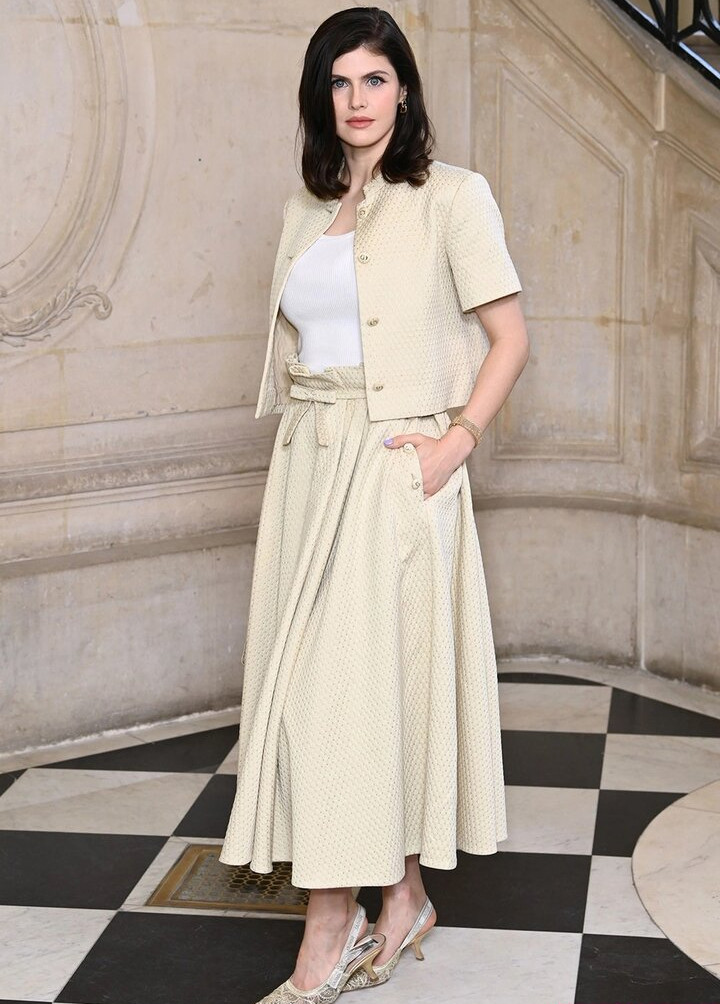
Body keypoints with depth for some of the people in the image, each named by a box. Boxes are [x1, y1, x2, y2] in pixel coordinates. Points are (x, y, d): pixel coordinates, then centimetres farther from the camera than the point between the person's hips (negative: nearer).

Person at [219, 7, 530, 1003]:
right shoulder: (303, 211, 14)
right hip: (309, 469, 6)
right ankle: (398, 899, 17)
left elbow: (509, 337, -4)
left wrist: (458, 439, -14)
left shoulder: (453, 197, -3)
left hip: (399, 468, -6)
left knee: (366, 680, -7)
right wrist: (296, 432, 10)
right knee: (312, 683, 5)